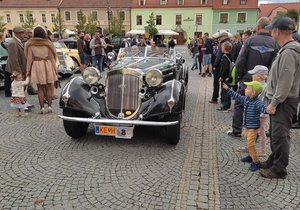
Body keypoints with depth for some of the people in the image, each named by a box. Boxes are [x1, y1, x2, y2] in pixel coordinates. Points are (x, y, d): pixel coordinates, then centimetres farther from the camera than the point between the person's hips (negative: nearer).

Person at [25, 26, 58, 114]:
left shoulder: (30, 44, -2)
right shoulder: (47, 43, 0)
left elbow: (29, 58, -2)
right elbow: (52, 57, 2)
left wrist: (28, 71, 5)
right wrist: (55, 69, 8)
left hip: (37, 67, 0)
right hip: (48, 66, 0)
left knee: (40, 88, 6)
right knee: (48, 87, 9)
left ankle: (42, 108, 6)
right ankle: (49, 106, 10)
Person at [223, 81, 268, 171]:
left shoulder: (257, 102, -22)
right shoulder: (246, 99, 2)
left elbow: (263, 108, -38)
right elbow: (237, 96, 15)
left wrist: (267, 110, -62)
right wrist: (228, 89, 18)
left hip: (253, 127, -8)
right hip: (246, 126, 8)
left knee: (250, 144, -9)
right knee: (248, 143, 22)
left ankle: (256, 162, 3)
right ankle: (251, 156, 40)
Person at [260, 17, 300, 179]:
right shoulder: (286, 49, 12)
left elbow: (285, 83, -24)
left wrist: (274, 103, -19)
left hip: (284, 101, -10)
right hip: (279, 100, 10)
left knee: (280, 135, -1)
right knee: (275, 133, 18)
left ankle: (279, 169, 11)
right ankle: (273, 160, 33)